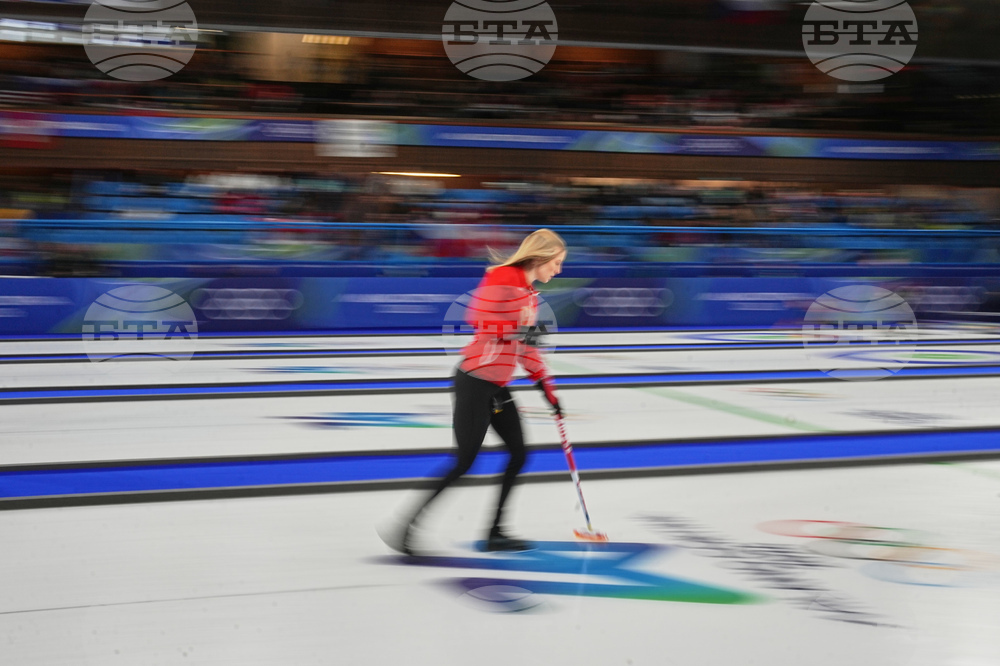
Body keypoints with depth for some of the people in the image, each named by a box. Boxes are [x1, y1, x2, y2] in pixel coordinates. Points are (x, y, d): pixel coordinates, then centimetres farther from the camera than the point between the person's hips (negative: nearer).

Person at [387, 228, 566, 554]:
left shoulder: (530, 294, 15)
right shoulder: (502, 278, -15)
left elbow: (527, 345, 21)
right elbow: (476, 317, -23)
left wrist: (546, 385, 20)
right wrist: (516, 330, -24)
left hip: (498, 387, 10)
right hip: (475, 383, -10)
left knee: (518, 455, 9)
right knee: (464, 462, -9)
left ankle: (495, 533, 17)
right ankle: (408, 526, -2)